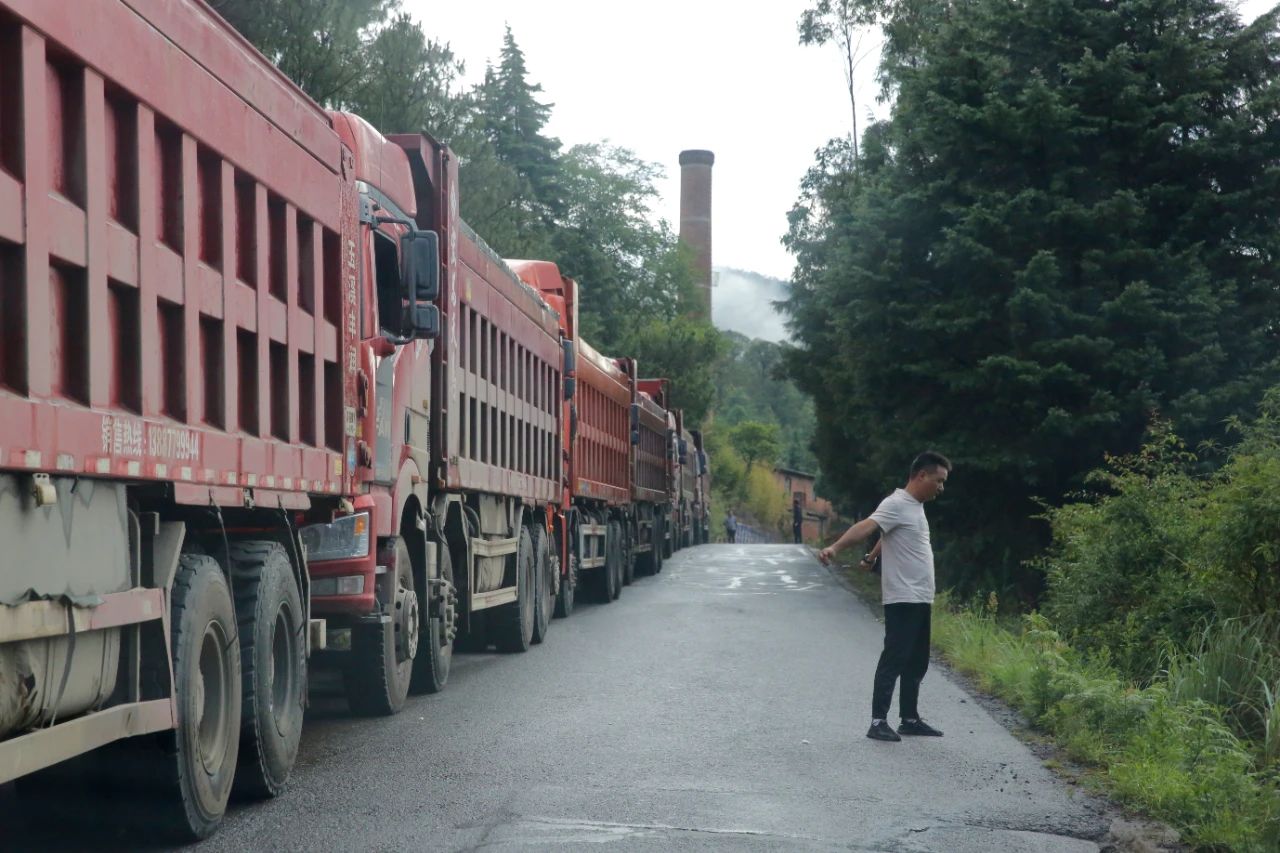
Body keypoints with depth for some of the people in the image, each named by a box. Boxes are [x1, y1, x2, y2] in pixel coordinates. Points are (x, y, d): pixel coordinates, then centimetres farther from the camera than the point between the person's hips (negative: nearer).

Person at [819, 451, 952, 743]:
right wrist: (835, 547, -45)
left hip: (920, 600, 10)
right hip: (902, 599, -10)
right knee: (894, 659, -11)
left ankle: (910, 719, 19)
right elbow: (865, 526, -29)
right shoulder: (897, 504, -14)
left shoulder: (916, 506, 16)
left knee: (917, 663, 12)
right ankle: (878, 721, -10)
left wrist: (871, 558, 44)